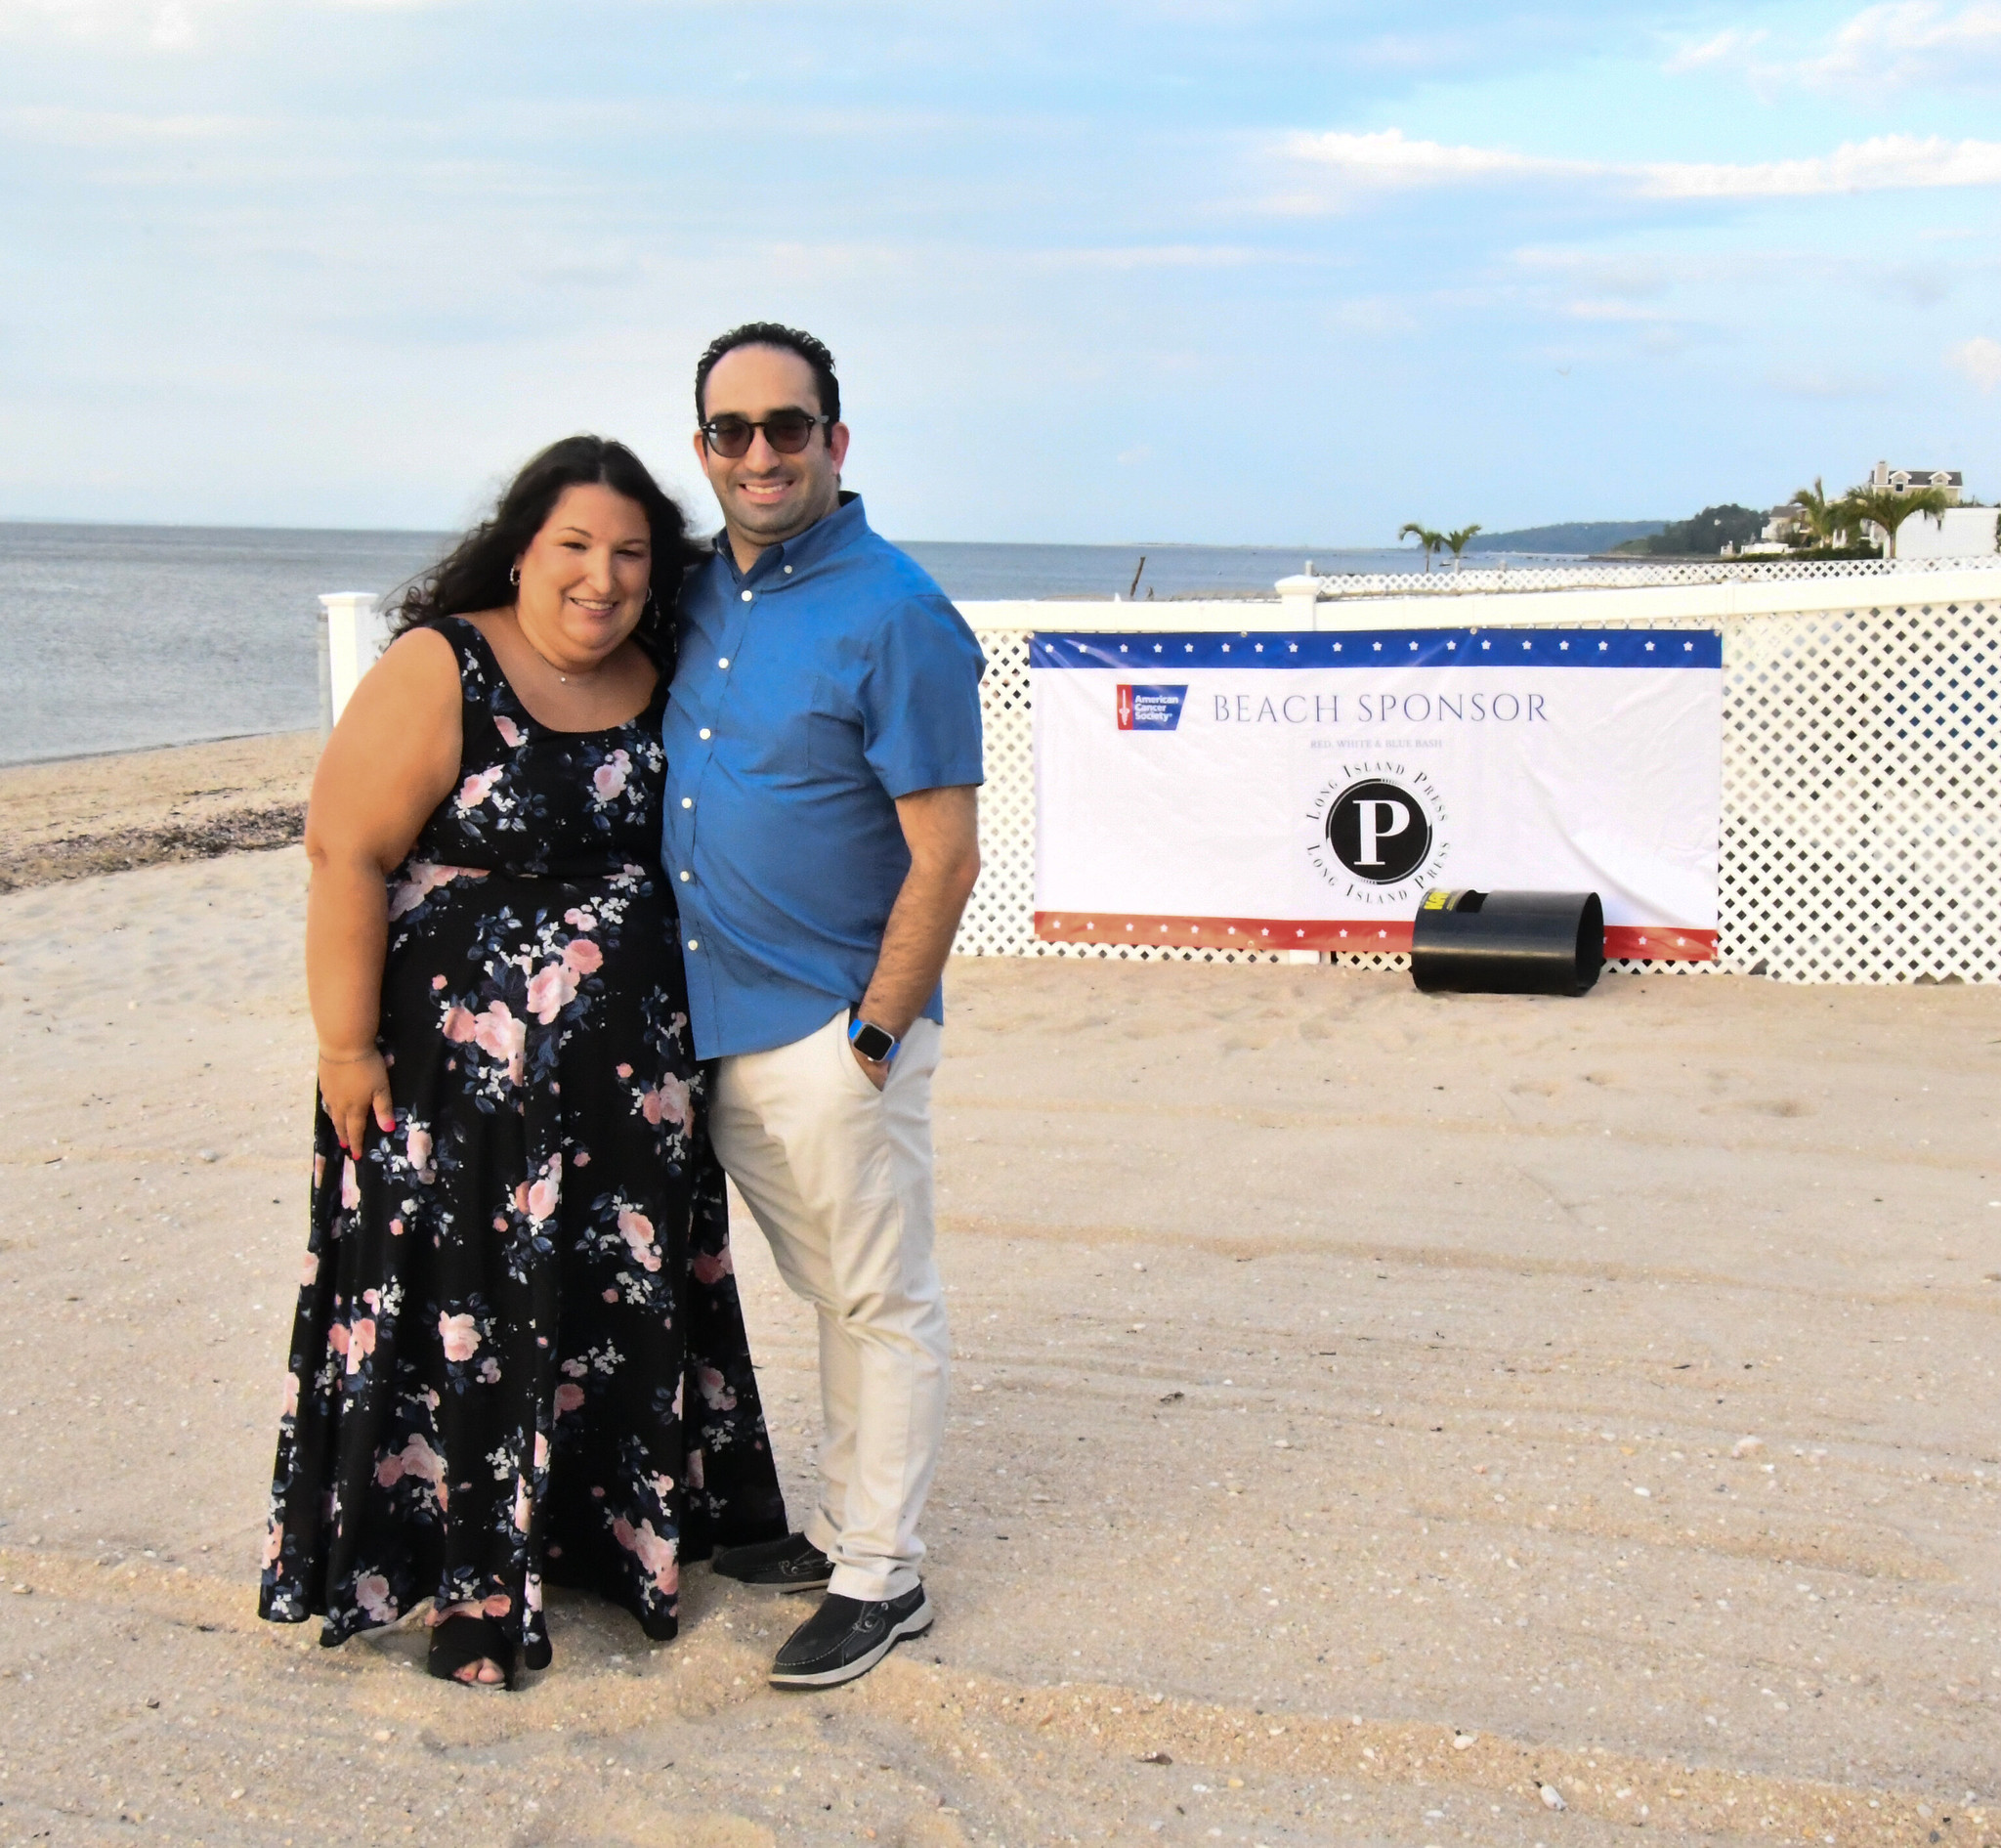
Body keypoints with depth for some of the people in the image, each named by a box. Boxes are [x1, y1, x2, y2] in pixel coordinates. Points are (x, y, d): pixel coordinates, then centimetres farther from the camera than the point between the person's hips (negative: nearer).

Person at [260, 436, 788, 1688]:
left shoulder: (657, 688, 6)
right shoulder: (439, 672, -12)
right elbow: (345, 855, -14)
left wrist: (685, 1033, 16)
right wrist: (346, 1046, -15)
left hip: (631, 1075, 6)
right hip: (459, 1075, -6)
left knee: (622, 1296, 13)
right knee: (467, 1314, 2)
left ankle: (610, 1532, 31)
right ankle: (475, 1590, 16)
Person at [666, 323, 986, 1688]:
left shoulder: (895, 617, -15)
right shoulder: (703, 592, 9)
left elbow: (946, 858, -17)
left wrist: (874, 1034, -18)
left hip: (836, 1029, -8)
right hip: (722, 1025, 8)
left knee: (883, 1305, 5)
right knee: (834, 1293, 20)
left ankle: (883, 1577, 16)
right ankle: (847, 1527, 34)